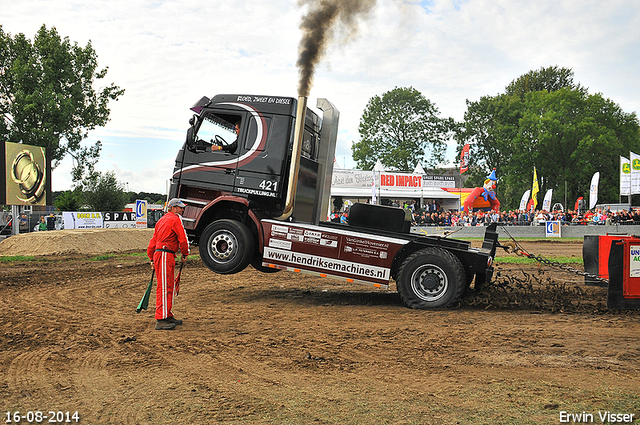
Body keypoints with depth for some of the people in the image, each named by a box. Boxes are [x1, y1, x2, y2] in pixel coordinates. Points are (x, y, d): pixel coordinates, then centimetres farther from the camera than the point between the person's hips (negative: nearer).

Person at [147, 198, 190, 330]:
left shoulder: (162, 219, 22)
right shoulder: (175, 219, -7)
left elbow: (153, 240, 23)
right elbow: (183, 238, -11)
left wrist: (152, 259, 25)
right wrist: (185, 254, 3)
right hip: (165, 255, -10)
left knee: (169, 286, 15)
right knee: (164, 287, -11)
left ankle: (168, 316, 22)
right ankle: (161, 320, -13)